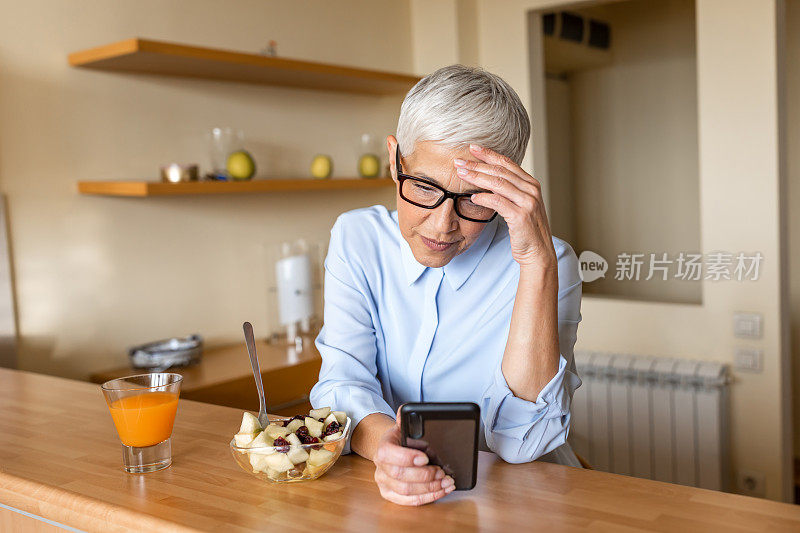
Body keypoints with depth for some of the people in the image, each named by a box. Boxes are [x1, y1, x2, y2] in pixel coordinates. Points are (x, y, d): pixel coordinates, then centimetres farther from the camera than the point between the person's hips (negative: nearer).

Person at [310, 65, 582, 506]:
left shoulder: (547, 266, -10)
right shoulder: (356, 240, -1)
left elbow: (521, 441, -20)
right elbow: (342, 384, -8)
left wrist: (537, 264, -27)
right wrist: (380, 439, -30)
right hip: (387, 495, 2)